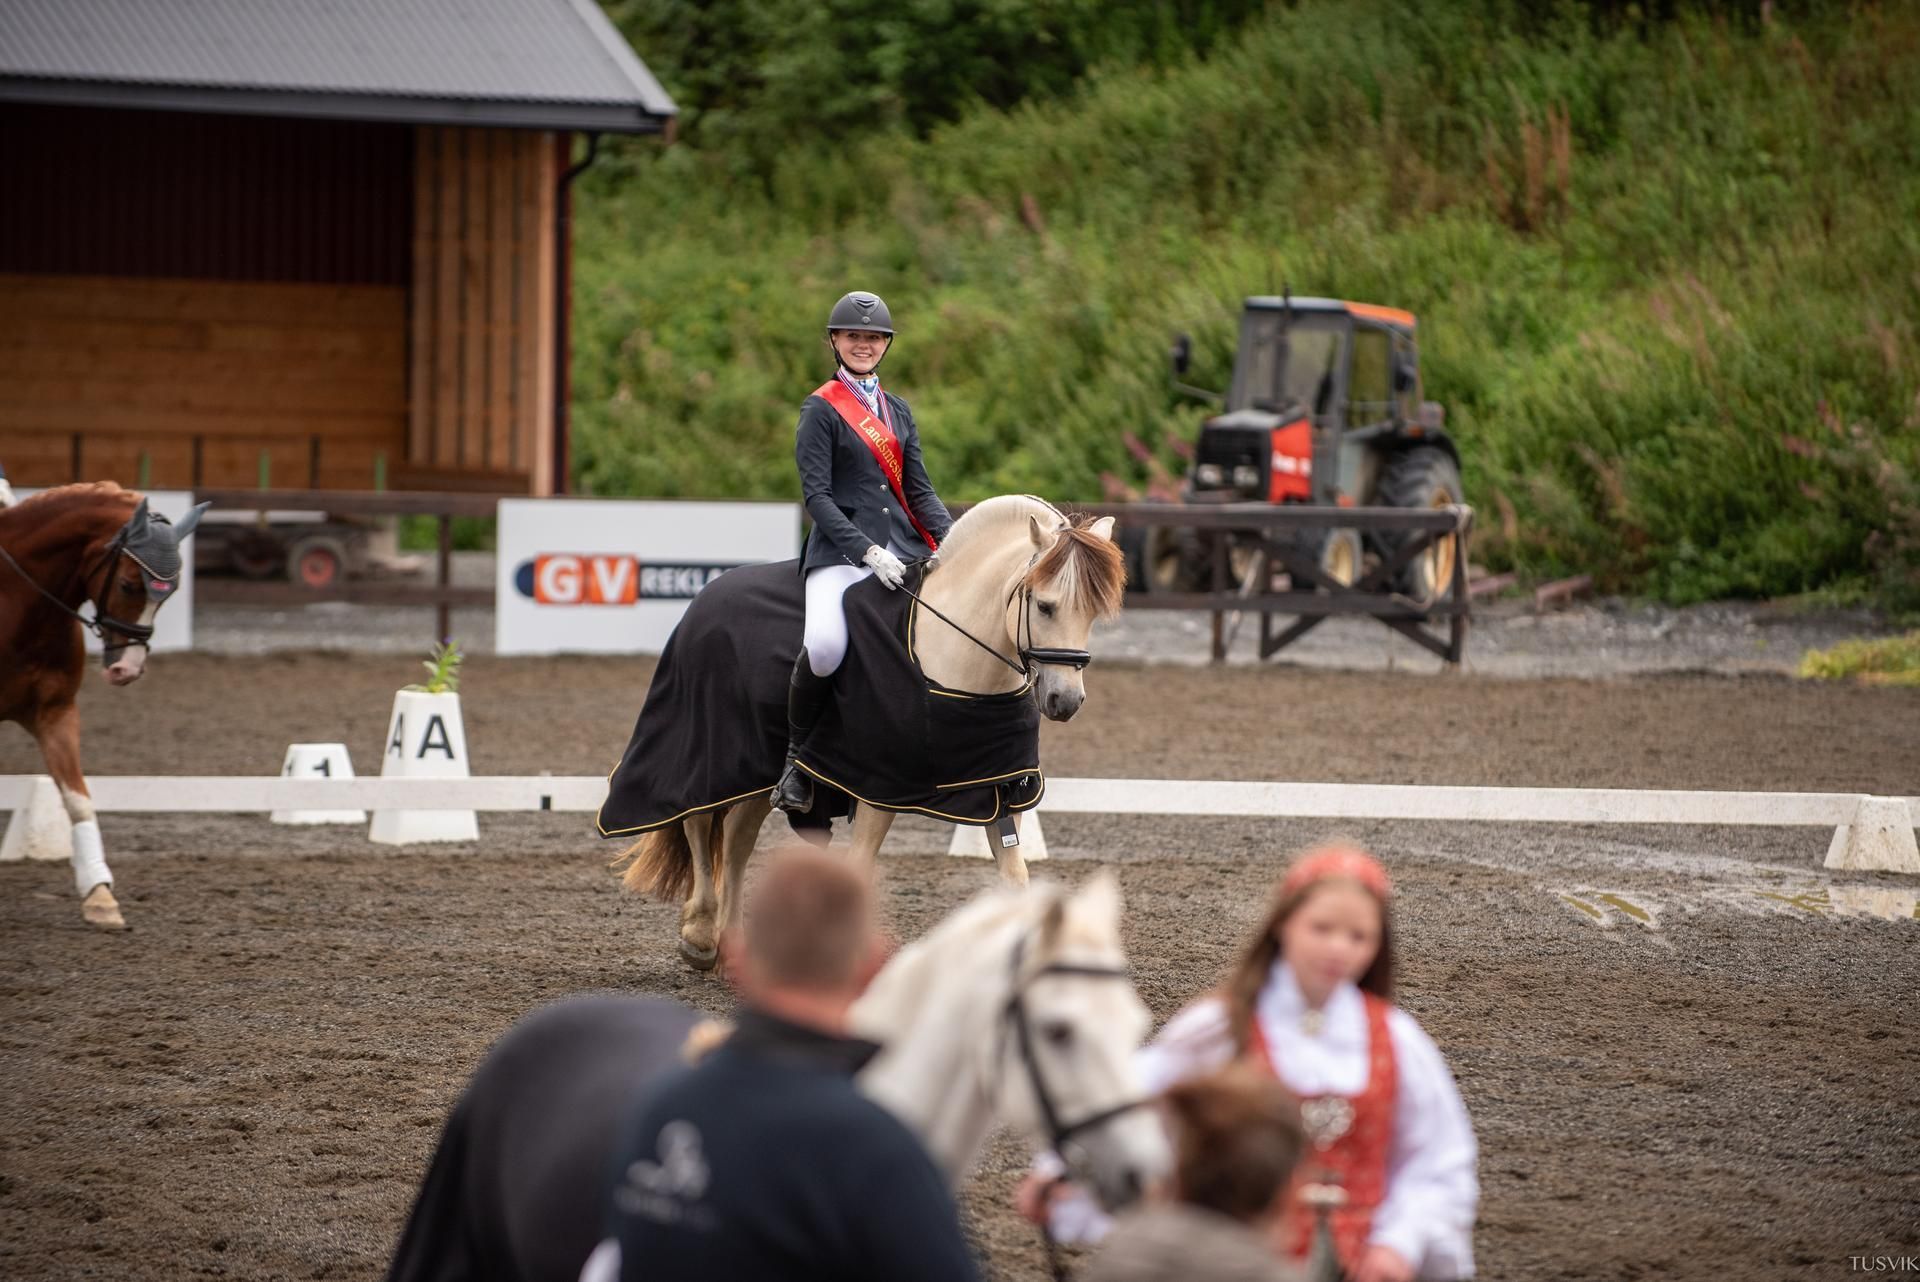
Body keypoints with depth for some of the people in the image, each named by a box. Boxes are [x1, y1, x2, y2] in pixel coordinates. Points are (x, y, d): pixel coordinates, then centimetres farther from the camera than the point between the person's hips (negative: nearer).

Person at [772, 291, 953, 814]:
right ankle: (797, 759, -11)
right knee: (825, 644, -33)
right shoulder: (821, 410, 1)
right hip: (841, 551, -6)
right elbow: (817, 497, -8)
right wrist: (868, 553, -19)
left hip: (904, 550, 6)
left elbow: (919, 491, 16)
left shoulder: (898, 411, 18)